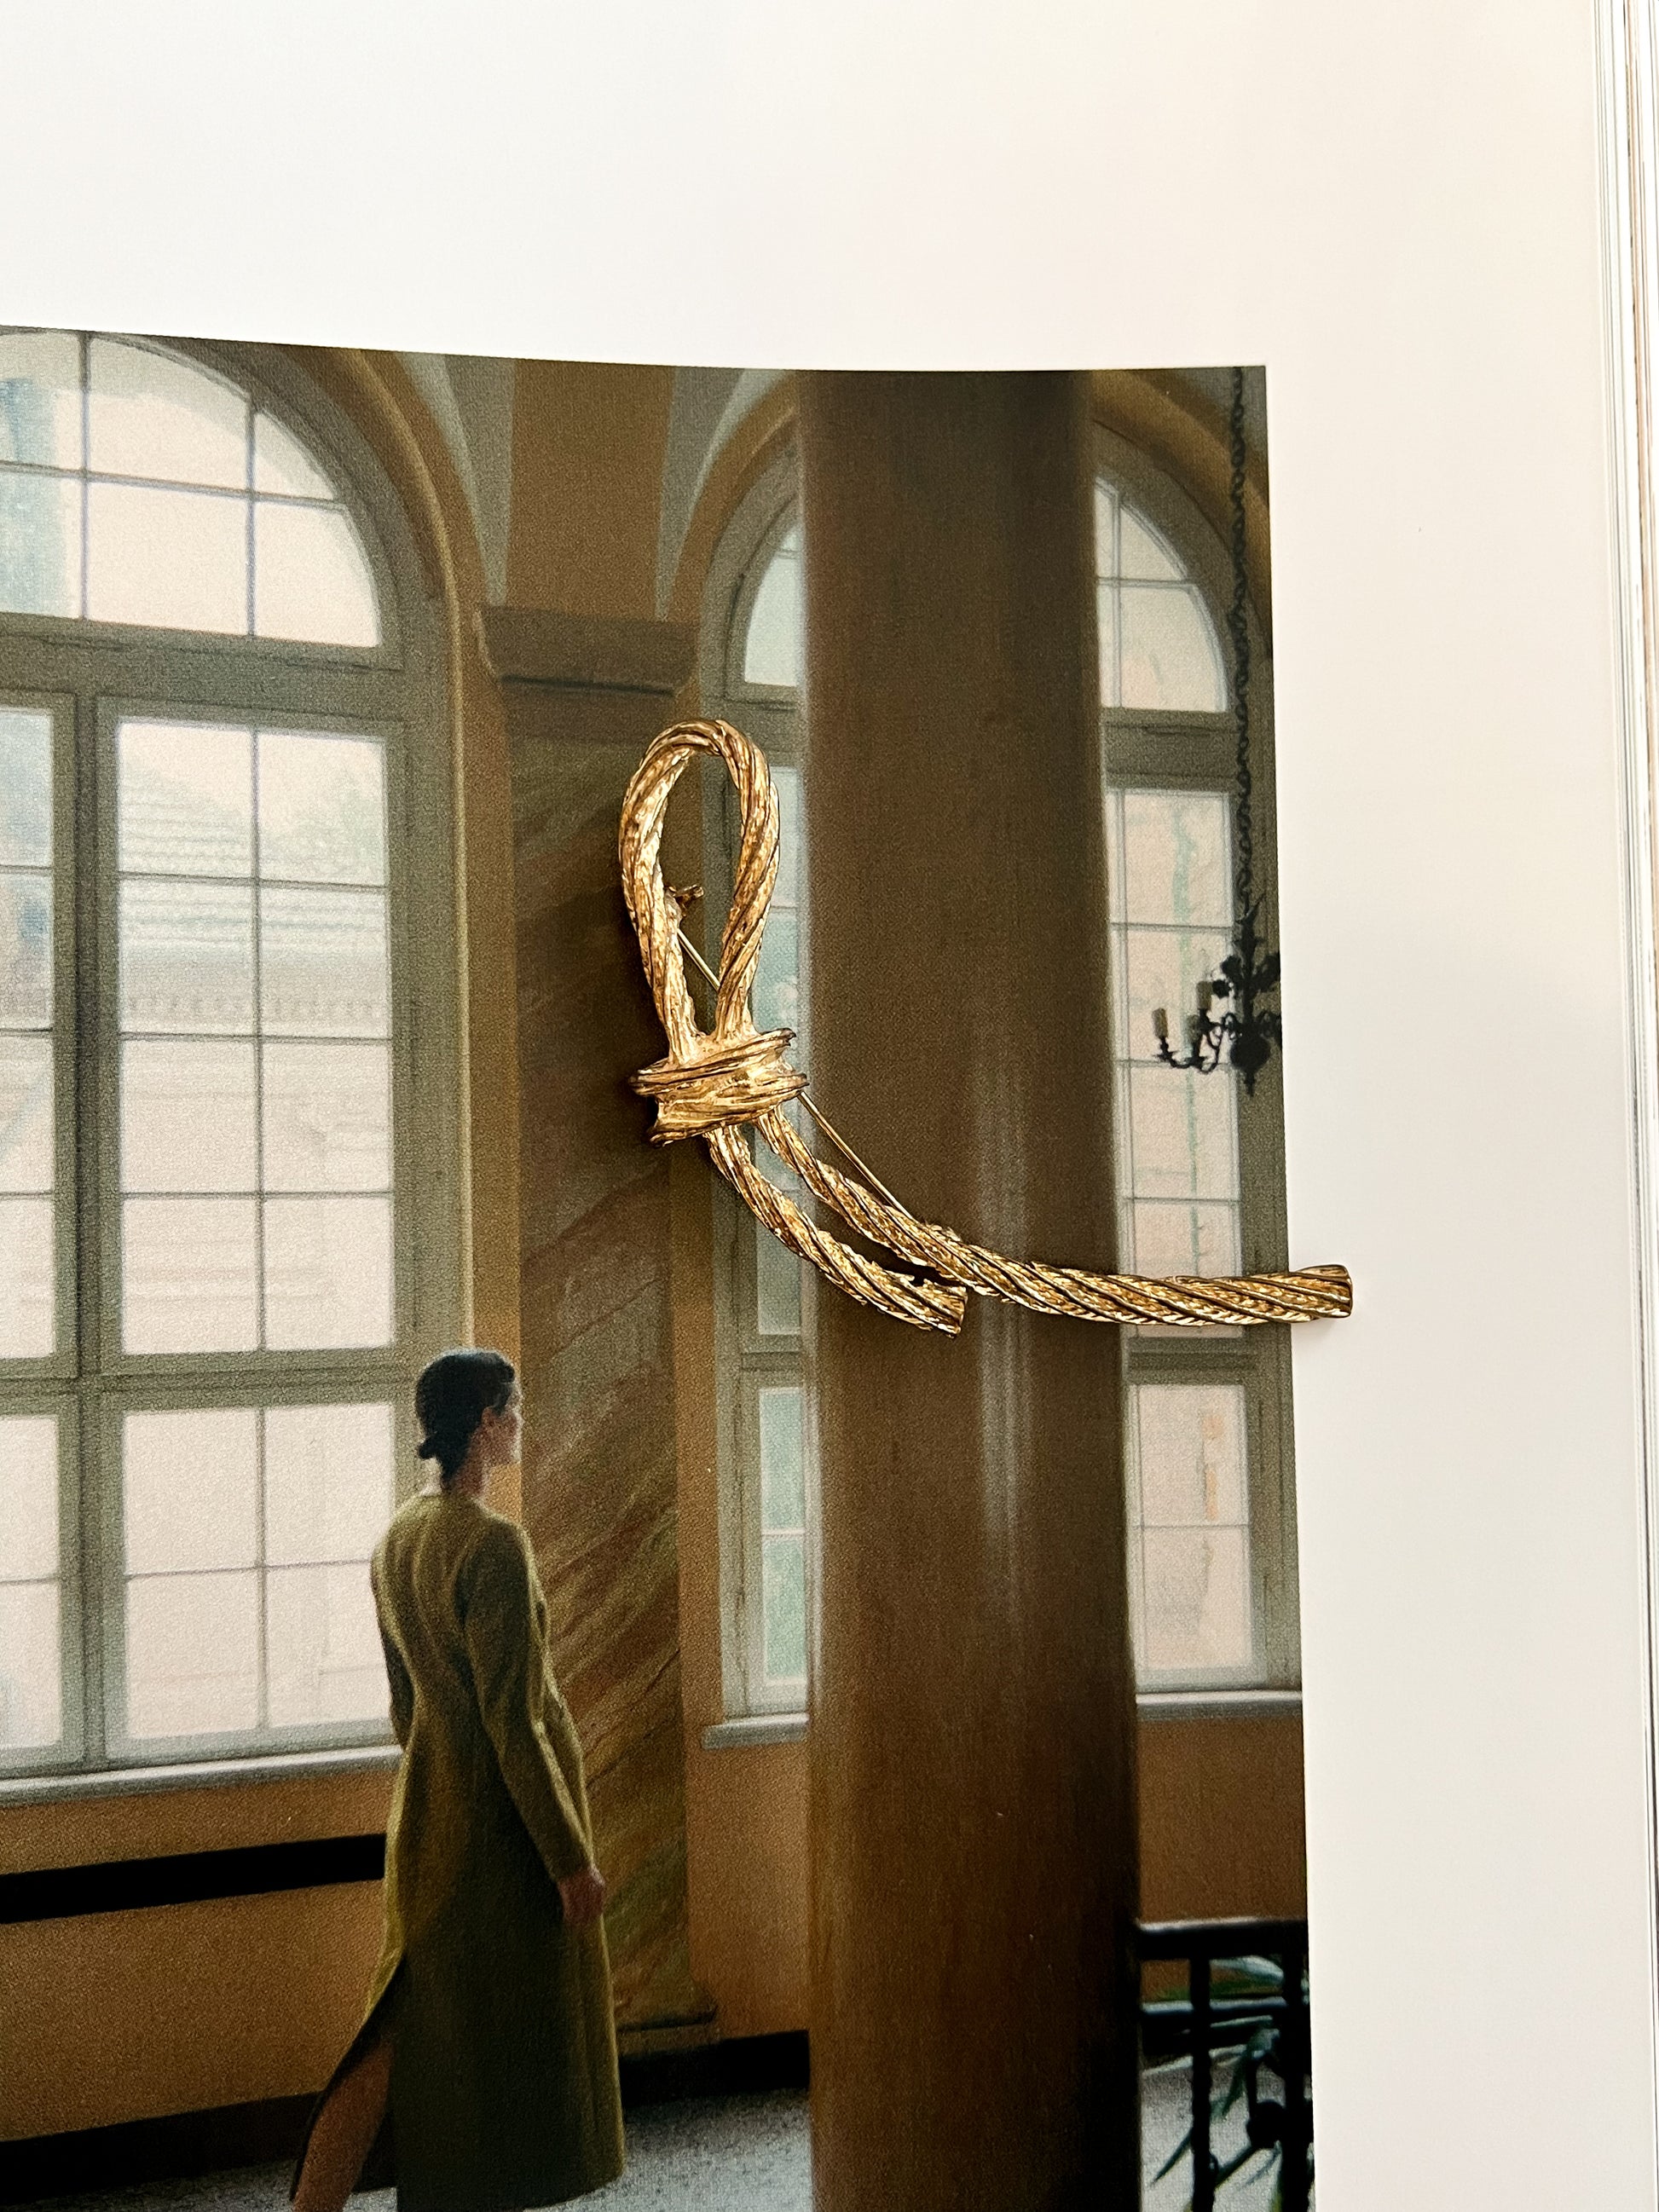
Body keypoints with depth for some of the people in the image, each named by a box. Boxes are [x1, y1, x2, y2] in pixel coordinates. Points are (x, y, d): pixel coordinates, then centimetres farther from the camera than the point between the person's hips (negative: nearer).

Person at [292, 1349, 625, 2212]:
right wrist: (571, 1858, -16)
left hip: (425, 1808, 8)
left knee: (416, 2020, 15)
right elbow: (512, 1721, -22)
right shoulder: (494, 1543, -22)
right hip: (503, 1817, -8)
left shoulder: (397, 1537, 4)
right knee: (510, 2034, 7)